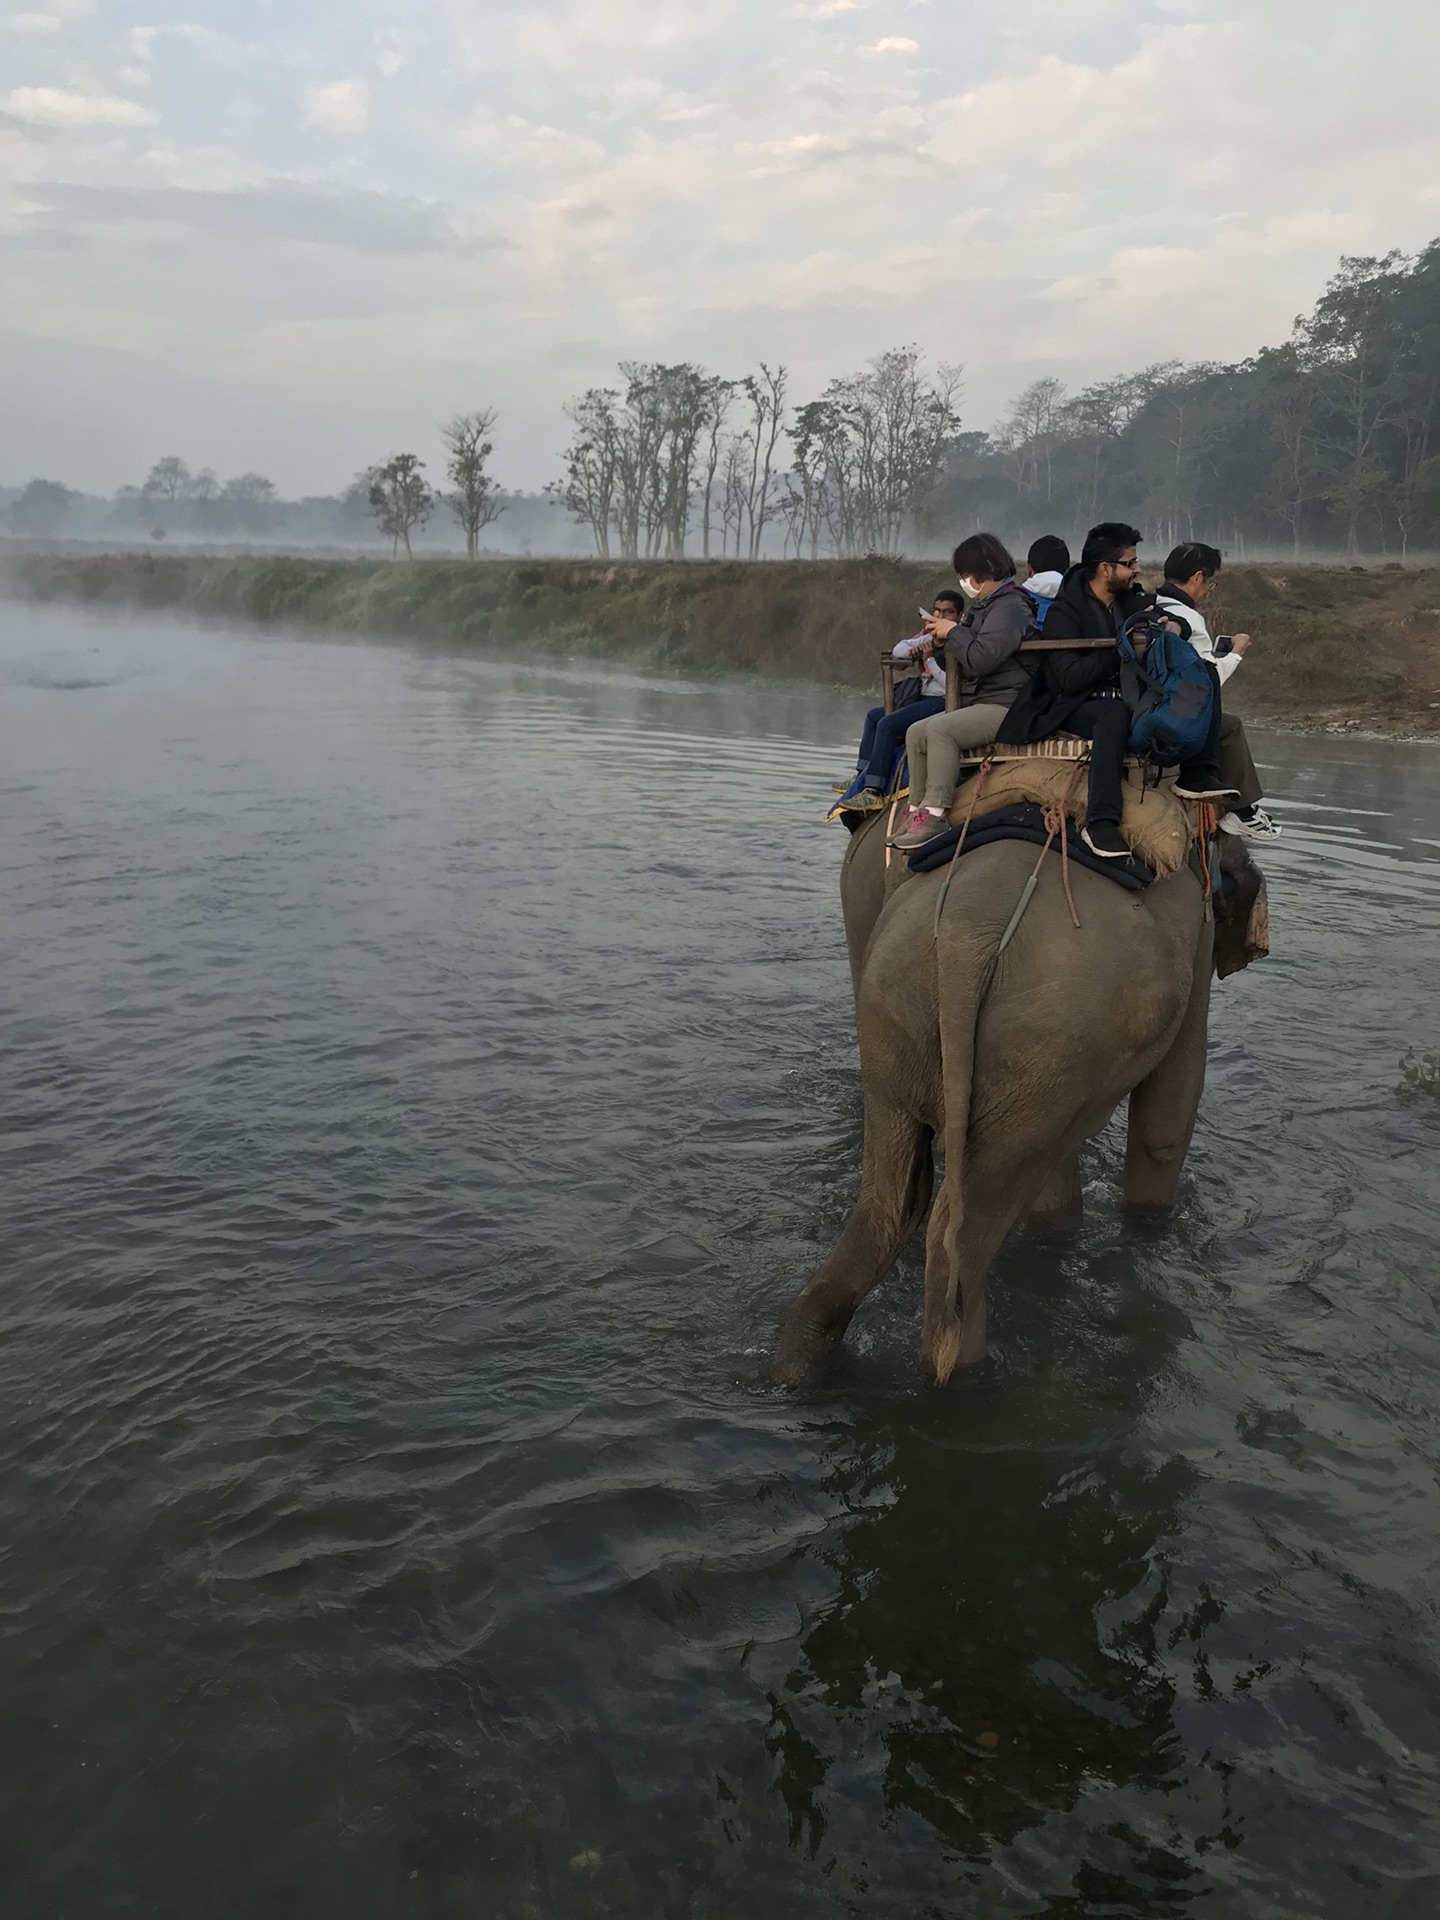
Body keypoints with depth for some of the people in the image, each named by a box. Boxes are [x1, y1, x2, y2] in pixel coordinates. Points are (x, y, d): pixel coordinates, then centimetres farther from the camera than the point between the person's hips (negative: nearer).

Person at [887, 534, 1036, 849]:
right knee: (916, 733, 5)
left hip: (1005, 706, -11)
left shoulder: (1010, 607, -13)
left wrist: (953, 632, -11)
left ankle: (935, 813, -30)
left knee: (940, 729, -29)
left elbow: (980, 659, -25)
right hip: (977, 704, 11)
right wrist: (943, 636, 8)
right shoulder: (983, 605, 19)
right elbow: (963, 662, 24)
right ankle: (917, 808, 9)